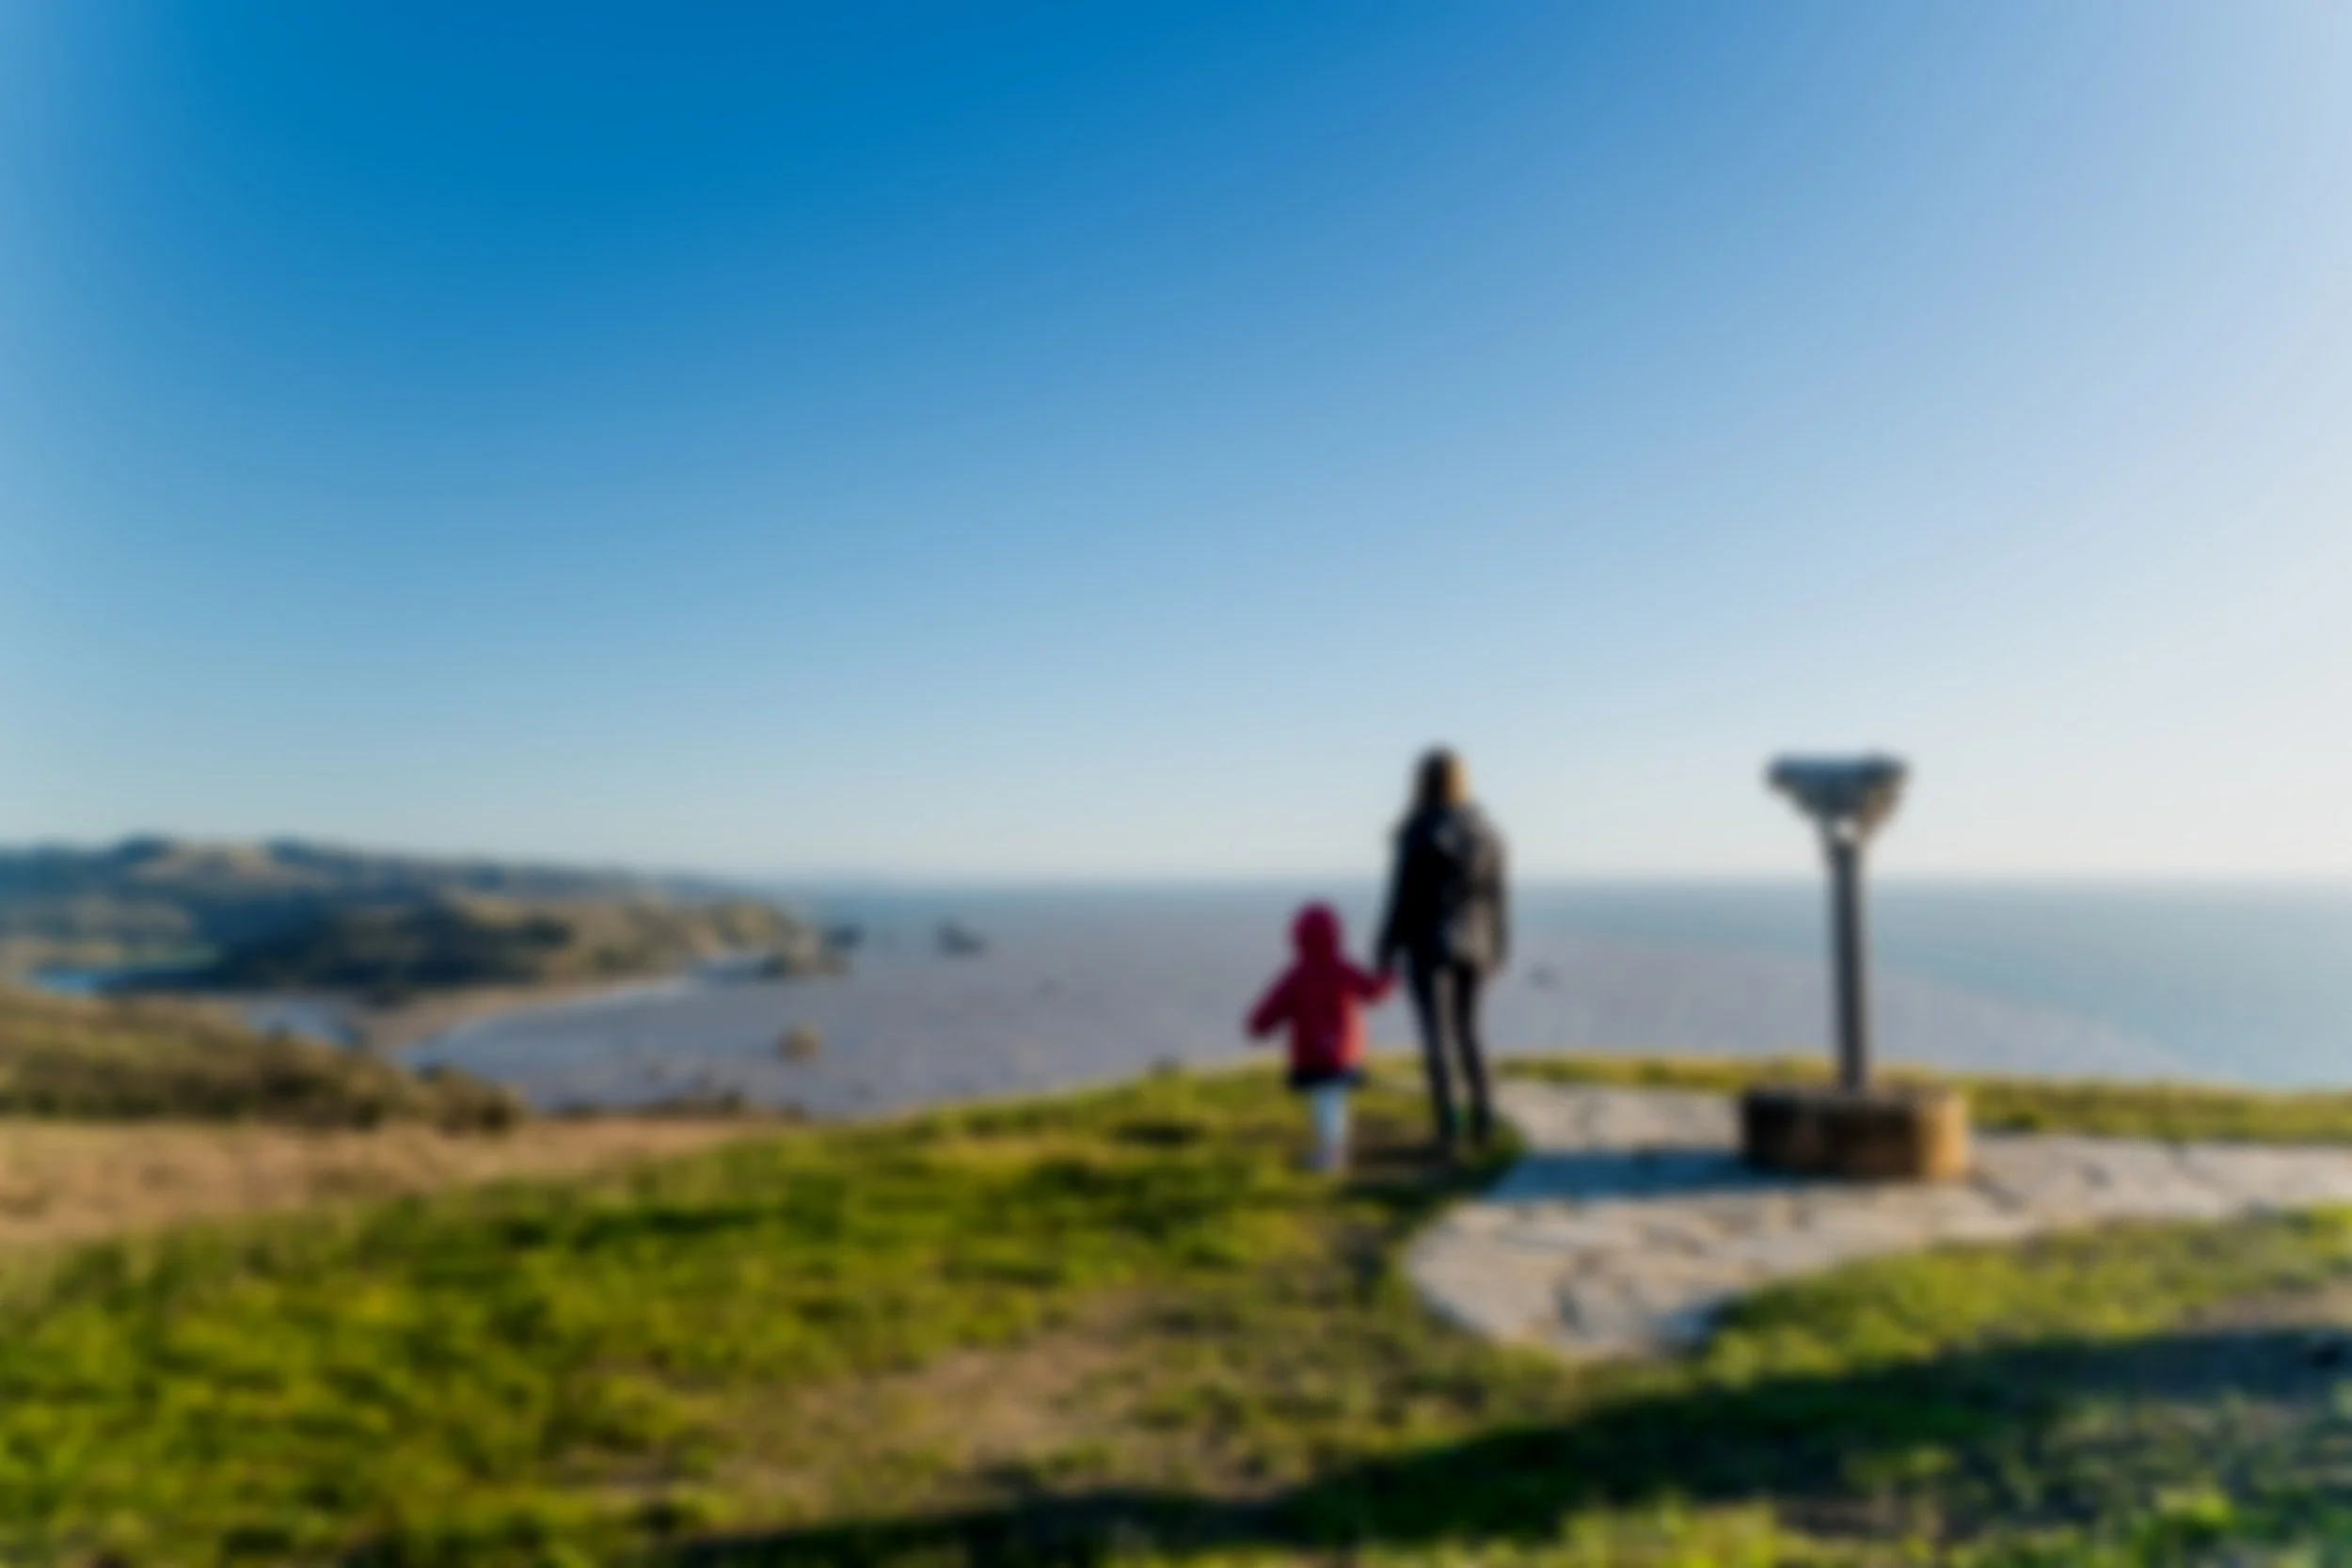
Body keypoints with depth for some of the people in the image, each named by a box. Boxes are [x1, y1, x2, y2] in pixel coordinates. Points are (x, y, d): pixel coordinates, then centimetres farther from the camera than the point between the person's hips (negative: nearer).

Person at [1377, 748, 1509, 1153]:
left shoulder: (1418, 834, -14)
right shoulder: (1484, 830, 2)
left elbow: (1404, 897, -13)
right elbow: (1494, 895, 5)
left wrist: (1387, 951, -6)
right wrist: (1495, 948, 15)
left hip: (1429, 944, -5)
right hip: (1473, 944, 5)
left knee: (1437, 1037, 0)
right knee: (1466, 1030, 18)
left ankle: (1446, 1130, 0)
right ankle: (1482, 1117, 15)